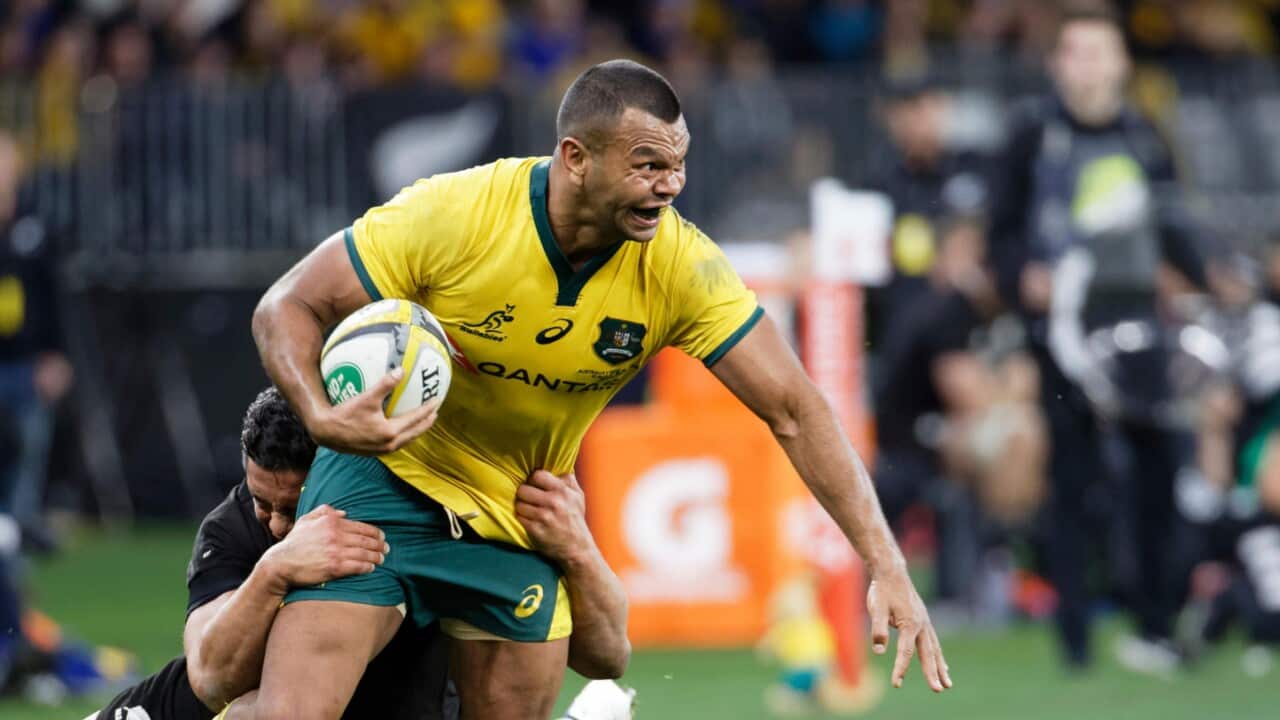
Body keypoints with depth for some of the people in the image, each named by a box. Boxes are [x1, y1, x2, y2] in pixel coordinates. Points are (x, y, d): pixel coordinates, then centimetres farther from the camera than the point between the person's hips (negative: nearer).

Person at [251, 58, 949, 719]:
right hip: (385, 474, -3)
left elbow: (794, 410, -14)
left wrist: (886, 564, -22)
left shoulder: (681, 266, -17)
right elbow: (286, 308, -15)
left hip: (520, 521, 3)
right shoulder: (453, 213, -24)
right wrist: (322, 418, -36)